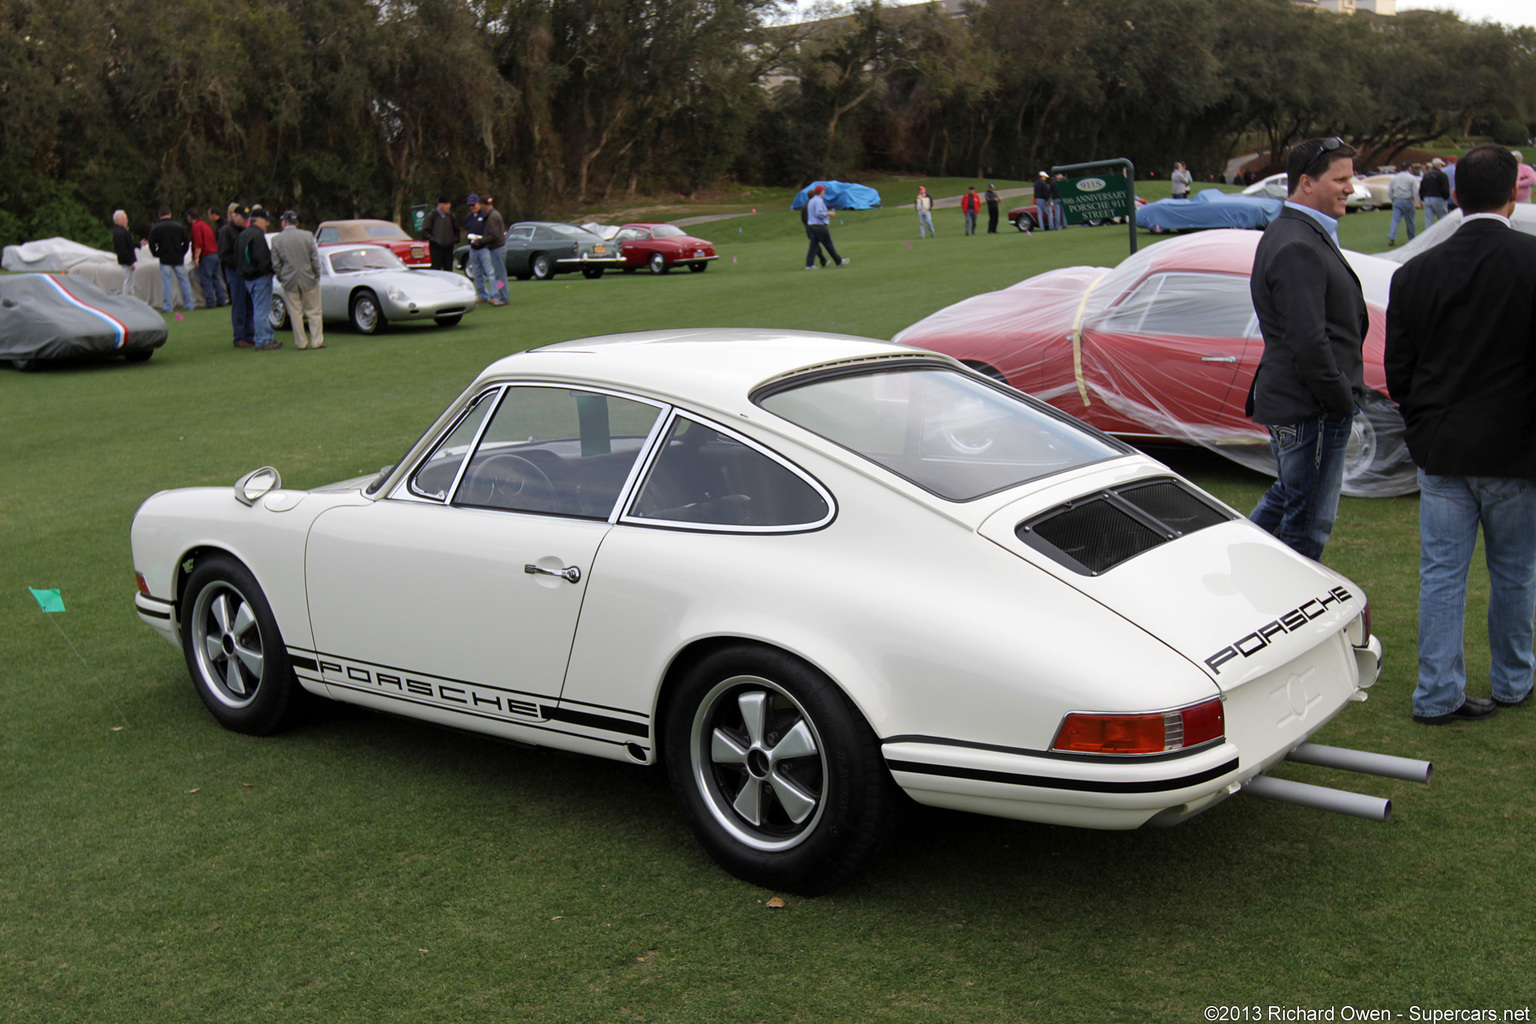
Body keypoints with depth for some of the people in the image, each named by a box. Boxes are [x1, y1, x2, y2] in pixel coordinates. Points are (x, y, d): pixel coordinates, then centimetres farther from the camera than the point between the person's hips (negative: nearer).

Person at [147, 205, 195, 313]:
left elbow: (152, 244, -5)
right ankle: (188, 304, 11)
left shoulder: (155, 228, -3)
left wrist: (157, 255, 10)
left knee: (166, 282, 1)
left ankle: (167, 306, -2)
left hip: (164, 259, -2)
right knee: (183, 280, 9)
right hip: (178, 258, 2)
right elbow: (186, 241, 4)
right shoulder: (178, 225, 2)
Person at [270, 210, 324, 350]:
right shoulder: (307, 236, -7)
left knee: (295, 313, 8)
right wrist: (316, 276, 6)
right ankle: (317, 341, 9)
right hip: (308, 279, 0)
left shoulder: (277, 240, -5)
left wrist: (281, 278, 11)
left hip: (289, 281, 0)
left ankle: (301, 342, 10)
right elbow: (315, 259, -4)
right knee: (313, 312, 9)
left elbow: (275, 264, -3)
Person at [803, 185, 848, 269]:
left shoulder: (810, 201, 16)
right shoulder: (818, 201, -14)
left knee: (814, 245, 5)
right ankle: (838, 262, 8)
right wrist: (828, 213, -10)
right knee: (829, 245, 0)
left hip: (811, 226, 9)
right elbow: (819, 213, -22)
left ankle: (809, 264, -3)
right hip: (820, 226, -9)